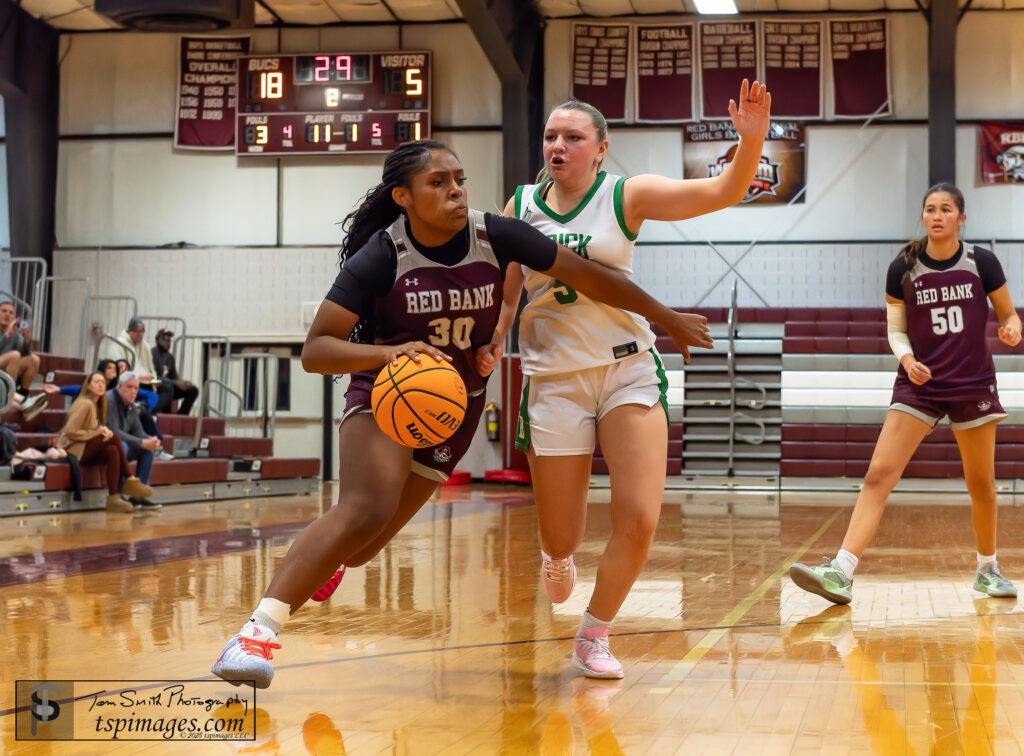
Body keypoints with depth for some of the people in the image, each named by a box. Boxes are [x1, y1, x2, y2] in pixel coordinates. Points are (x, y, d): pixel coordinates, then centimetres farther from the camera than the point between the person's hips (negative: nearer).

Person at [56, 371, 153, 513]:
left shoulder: (96, 405, 16)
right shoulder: (85, 404, -14)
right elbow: (70, 432, -20)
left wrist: (104, 430, -7)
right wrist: (98, 433, -15)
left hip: (85, 449, 8)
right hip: (72, 449, -8)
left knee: (113, 451, -22)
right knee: (114, 438, -24)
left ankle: (113, 498, -30)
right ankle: (129, 479, -20)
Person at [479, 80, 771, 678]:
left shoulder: (626, 196, -3)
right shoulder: (522, 206, 4)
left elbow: (724, 191, -12)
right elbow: (506, 293, 12)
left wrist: (751, 138, -29)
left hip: (629, 369, -1)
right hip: (554, 379, 1)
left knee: (639, 521, -13)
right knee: (562, 538, 6)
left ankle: (594, 636, 12)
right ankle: (558, 555, 47)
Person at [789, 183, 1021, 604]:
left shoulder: (981, 262, -2)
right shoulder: (903, 269, -1)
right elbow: (896, 331, 5)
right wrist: (908, 359, -15)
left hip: (973, 385, 0)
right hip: (919, 385, 0)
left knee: (981, 485, 9)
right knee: (878, 475, -14)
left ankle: (987, 570, 32)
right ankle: (840, 572, -22)